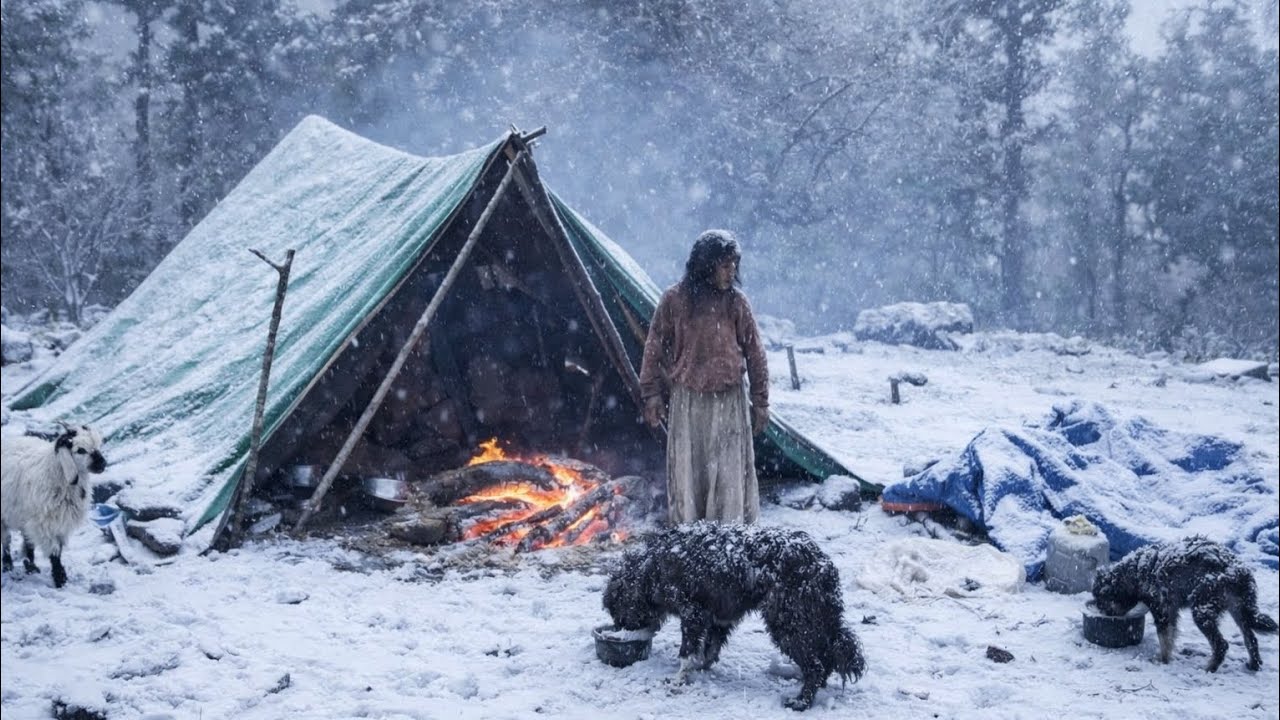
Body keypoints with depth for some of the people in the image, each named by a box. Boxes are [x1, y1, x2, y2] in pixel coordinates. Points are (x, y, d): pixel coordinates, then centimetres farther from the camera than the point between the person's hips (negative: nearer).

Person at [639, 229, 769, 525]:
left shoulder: (736, 301, 1)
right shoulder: (675, 299, -2)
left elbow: (754, 353, 5)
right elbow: (655, 348, 4)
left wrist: (760, 401, 5)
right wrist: (652, 394, 3)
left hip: (729, 400, 0)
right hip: (687, 400, 0)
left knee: (730, 471, 2)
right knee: (687, 470, 6)